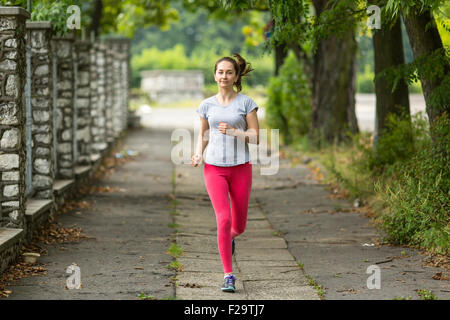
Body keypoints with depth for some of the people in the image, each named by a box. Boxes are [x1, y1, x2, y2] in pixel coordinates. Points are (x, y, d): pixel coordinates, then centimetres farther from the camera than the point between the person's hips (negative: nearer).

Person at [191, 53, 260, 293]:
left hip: (240, 168, 0)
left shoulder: (246, 103, -1)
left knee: (238, 226, 8)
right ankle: (228, 275, -6)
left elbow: (255, 137, -3)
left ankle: (229, 237, 46)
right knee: (223, 219, -14)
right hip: (214, 168, 0)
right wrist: (198, 155, -3)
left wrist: (233, 131, -18)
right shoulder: (207, 105, 5)